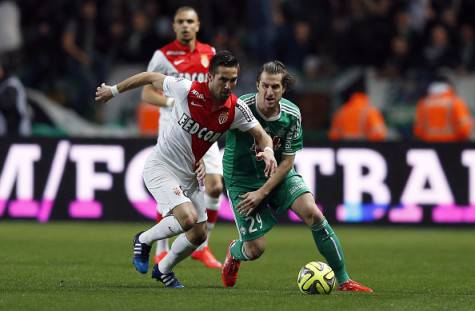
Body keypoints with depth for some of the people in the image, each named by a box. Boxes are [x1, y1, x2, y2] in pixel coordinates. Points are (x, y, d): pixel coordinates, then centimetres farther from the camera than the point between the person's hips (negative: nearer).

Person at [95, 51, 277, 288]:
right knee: (188, 218, -26)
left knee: (199, 235, 9)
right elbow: (151, 78, -7)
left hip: (188, 175, 6)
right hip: (160, 168, -6)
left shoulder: (236, 110, -11)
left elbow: (260, 135, 1)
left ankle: (163, 269, 36)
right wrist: (114, 91, 5)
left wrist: (267, 150, -24)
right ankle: (144, 240, 3)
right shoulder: (187, 90, -22)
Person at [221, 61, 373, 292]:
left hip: (279, 176, 3)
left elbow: (287, 161, -7)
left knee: (313, 214, -20)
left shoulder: (291, 114, -13)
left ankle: (343, 280, -9)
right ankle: (234, 252, 36)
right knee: (255, 249, -5)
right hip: (243, 182, -3)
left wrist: (262, 193, -15)